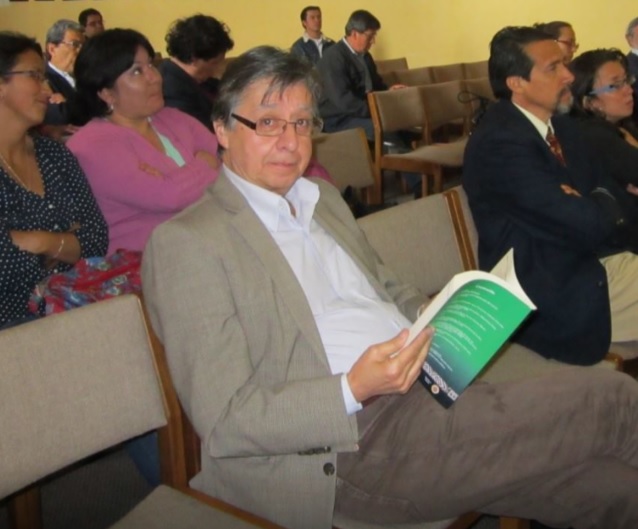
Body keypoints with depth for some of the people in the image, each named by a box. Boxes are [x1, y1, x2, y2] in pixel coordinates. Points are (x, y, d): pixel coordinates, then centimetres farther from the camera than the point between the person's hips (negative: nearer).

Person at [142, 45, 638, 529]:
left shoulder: (324, 199, 17)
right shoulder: (185, 242, -7)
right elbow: (224, 423, -11)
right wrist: (354, 392, -24)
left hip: (430, 393, 7)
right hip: (356, 447, -7)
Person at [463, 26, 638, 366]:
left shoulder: (559, 124, 10)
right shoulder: (499, 145, -21)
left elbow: (606, 191, 13)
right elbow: (587, 224, -23)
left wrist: (592, 207, -10)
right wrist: (602, 206, 0)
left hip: (602, 261, 9)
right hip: (558, 295, -9)